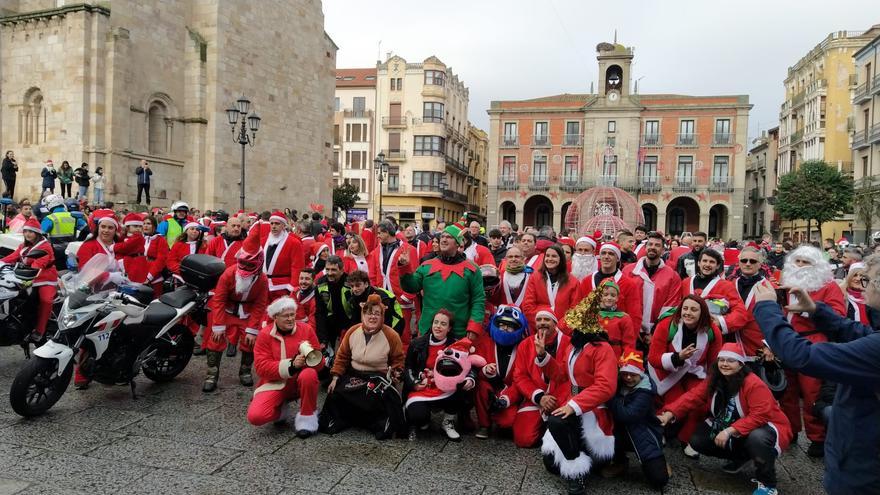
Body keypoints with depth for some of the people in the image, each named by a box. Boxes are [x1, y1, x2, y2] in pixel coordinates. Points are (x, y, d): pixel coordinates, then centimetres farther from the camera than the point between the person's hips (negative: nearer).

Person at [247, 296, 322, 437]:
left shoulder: (306, 329, -3)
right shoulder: (265, 334, -5)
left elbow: (319, 363, -2)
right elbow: (261, 367, -14)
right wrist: (291, 364, -26)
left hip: (300, 382, 0)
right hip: (275, 383, 0)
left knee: (309, 374, -36)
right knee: (255, 416, -23)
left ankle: (307, 418, -14)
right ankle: (281, 409, 12)